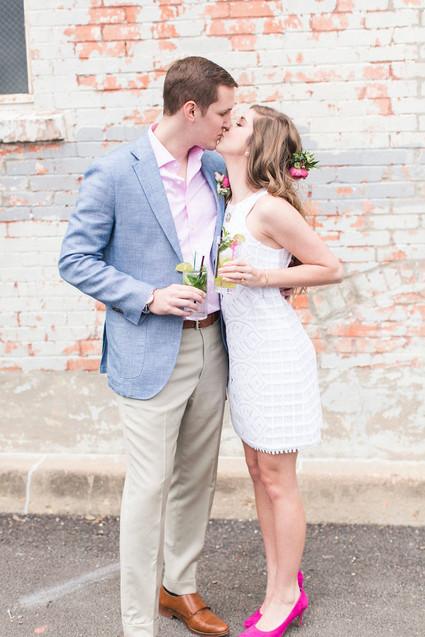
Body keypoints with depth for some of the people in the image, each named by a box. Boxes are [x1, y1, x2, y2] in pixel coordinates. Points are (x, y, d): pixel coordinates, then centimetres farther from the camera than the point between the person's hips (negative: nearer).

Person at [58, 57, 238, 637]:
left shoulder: (216, 167, 7)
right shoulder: (113, 175, -11)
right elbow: (75, 261, -9)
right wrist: (149, 297, -19)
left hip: (210, 344, 7)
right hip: (151, 354, -6)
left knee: (197, 478, 17)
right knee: (149, 489, -1)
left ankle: (179, 587, 37)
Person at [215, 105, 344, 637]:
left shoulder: (270, 208, -17)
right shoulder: (230, 205, 7)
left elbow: (331, 268, -11)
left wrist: (263, 276, -19)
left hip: (275, 350, -8)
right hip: (242, 348, 9)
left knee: (277, 481, 4)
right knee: (258, 471, 16)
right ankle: (281, 579, 30)